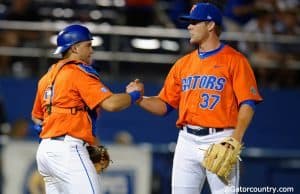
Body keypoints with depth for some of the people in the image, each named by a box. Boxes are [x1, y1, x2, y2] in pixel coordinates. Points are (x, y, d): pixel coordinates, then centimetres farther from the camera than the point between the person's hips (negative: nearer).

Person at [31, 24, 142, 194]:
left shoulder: (48, 76, 19)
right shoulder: (80, 72, -6)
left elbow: (36, 117, 26)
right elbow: (111, 103, -16)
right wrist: (134, 95, 0)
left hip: (45, 149, 9)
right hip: (68, 149, -9)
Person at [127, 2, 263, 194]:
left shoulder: (234, 60, -2)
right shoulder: (183, 63, 16)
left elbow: (247, 104, -8)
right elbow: (165, 105, 18)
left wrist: (236, 139, -21)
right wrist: (139, 98, -1)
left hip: (220, 141, -6)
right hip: (187, 141, 6)